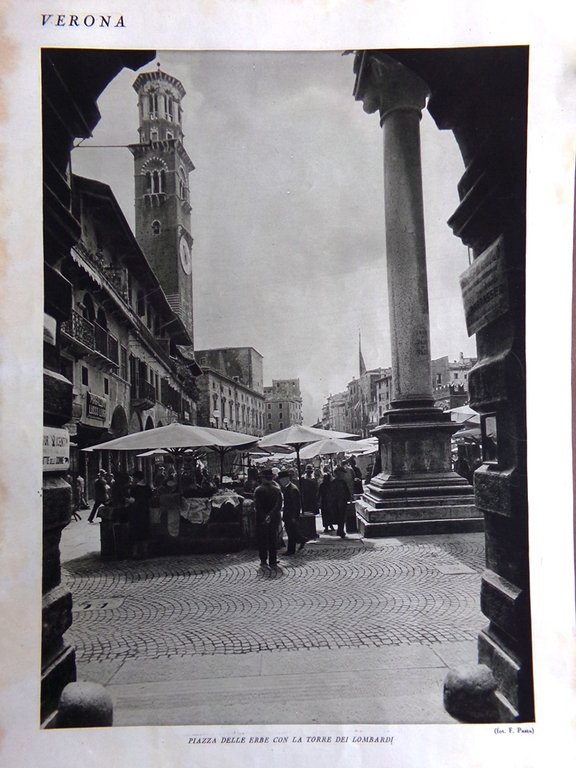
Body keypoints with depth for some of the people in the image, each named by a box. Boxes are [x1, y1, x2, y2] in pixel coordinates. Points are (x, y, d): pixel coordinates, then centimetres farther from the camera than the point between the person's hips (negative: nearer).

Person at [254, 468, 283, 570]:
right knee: (273, 540, 10)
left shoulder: (258, 490, -8)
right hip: (274, 519, 2)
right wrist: (270, 515, -11)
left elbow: (257, 506, -11)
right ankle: (273, 561, 9)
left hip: (261, 520, -2)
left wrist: (264, 517, -10)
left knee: (262, 541, 7)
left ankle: (264, 561, 7)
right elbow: (279, 505, -7)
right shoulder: (277, 490, -2)